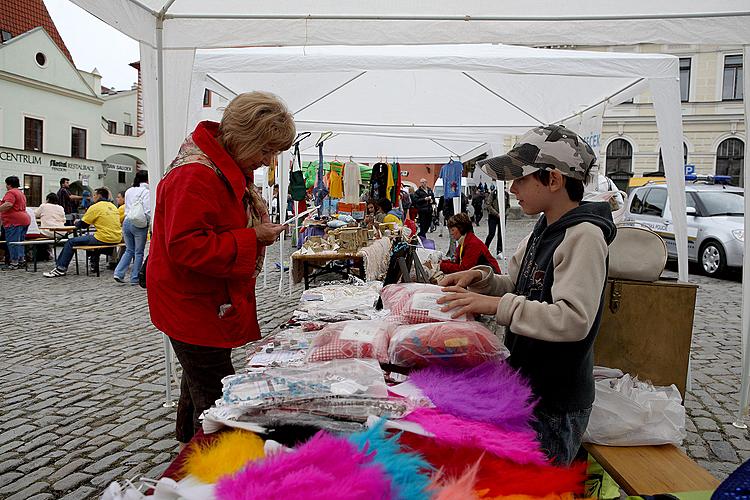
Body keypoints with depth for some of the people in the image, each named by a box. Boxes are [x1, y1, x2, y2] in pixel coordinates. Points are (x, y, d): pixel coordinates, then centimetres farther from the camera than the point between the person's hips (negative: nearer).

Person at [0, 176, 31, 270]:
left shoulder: (11, 193, -9)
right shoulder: (21, 193, 21)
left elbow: (8, 204, -24)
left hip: (14, 221, -10)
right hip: (24, 219, 10)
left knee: (12, 242, -7)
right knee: (20, 242, 14)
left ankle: (14, 263, -7)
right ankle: (22, 260, 16)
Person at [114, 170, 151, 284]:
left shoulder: (128, 191, 13)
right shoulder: (145, 191, -9)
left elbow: (126, 208, 18)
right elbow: (147, 211, -15)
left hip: (126, 222, 7)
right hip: (139, 224, -7)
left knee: (129, 250, 18)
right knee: (139, 252, 5)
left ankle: (118, 273, 6)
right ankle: (134, 278, 9)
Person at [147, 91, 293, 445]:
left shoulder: (229, 168, 10)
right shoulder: (195, 175, -23)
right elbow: (186, 246, -29)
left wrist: (259, 226, 5)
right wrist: (252, 238, -25)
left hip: (210, 305, 11)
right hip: (195, 308, -10)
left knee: (199, 388, 25)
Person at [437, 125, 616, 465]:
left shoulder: (583, 236, -21)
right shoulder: (545, 229, 6)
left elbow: (574, 319, -31)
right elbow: (520, 288, 15)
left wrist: (497, 305, -31)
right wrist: (481, 278, -3)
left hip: (555, 405, -8)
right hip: (526, 386, 8)